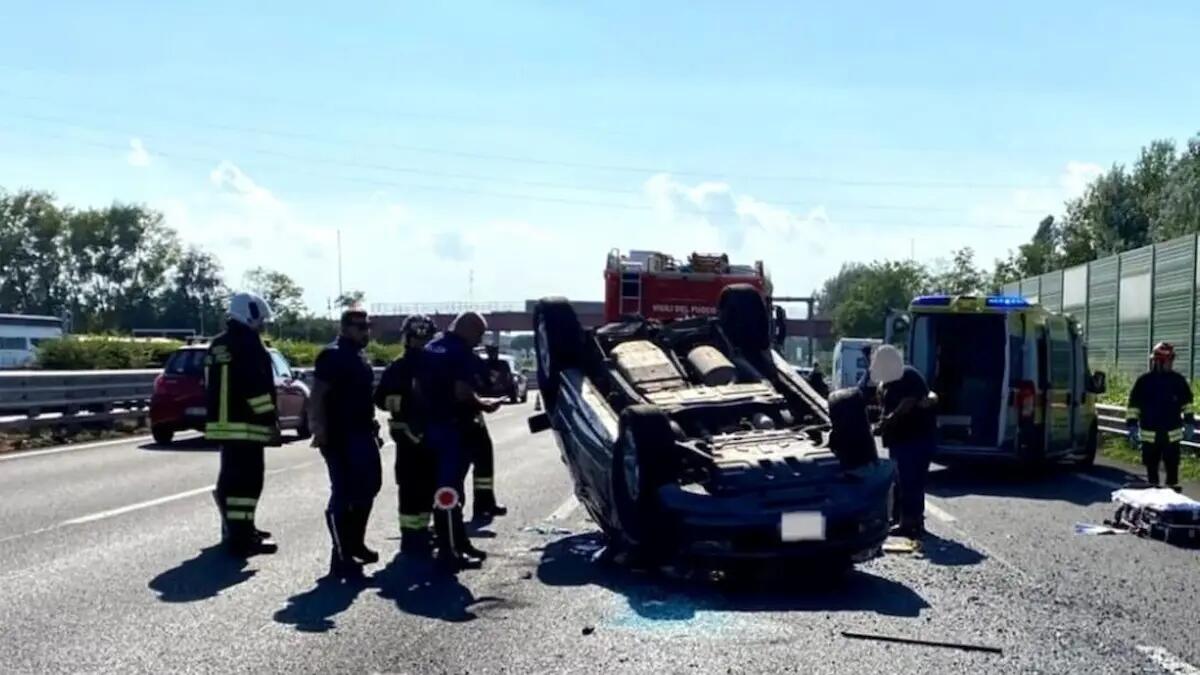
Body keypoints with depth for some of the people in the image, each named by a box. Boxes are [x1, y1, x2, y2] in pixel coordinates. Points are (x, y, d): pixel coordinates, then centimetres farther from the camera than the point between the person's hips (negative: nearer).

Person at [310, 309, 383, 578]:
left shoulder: (359, 356, 18)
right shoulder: (333, 355, -12)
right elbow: (317, 396, -18)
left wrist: (372, 426, 22)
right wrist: (319, 430, -26)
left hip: (362, 434, 10)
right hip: (340, 437, -10)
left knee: (365, 490, 16)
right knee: (343, 495, -9)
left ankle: (355, 545, 29)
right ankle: (341, 557, -6)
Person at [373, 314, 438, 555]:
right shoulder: (398, 368, -2)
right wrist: (403, 401, -16)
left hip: (433, 434, 5)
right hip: (408, 434, -5)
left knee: (430, 484, 10)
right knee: (410, 486, -4)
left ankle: (422, 531, 19)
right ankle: (410, 535, 0)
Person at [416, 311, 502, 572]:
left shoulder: (431, 348, 13)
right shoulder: (463, 353, -14)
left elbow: (418, 386, 16)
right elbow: (462, 393, -23)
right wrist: (482, 405, -7)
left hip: (431, 424, 9)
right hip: (452, 426, -9)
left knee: (446, 485, 17)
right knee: (449, 489, -6)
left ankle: (458, 543, 26)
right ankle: (450, 552, -3)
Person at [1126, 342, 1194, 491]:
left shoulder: (1178, 380, 3)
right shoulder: (1144, 380, -3)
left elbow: (1187, 402, 13)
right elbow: (1133, 405, 0)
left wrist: (1189, 423, 8)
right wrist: (1132, 425, -4)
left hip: (1172, 433, 1)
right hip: (1149, 433, -1)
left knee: (1172, 465, 6)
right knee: (1151, 465, 10)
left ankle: (1173, 489, 15)